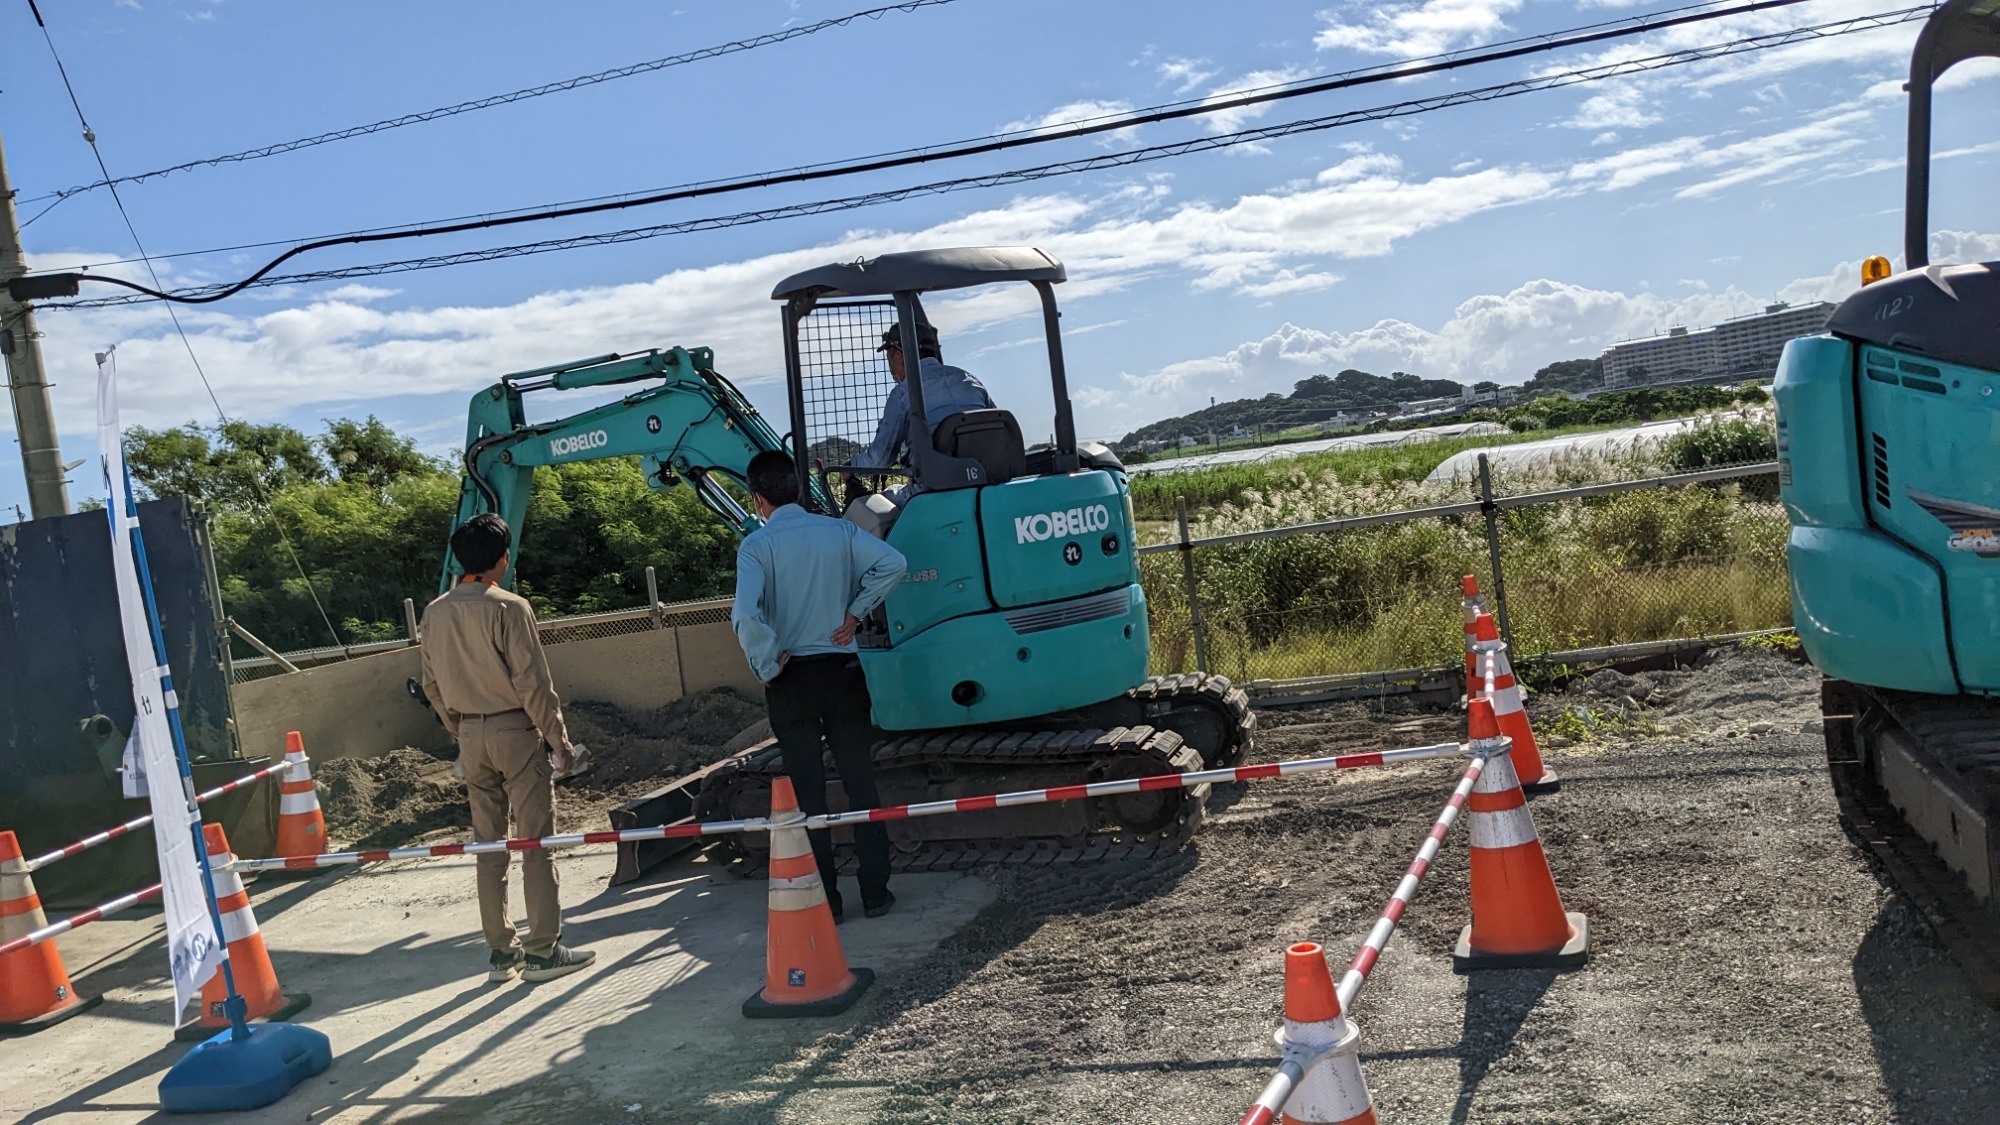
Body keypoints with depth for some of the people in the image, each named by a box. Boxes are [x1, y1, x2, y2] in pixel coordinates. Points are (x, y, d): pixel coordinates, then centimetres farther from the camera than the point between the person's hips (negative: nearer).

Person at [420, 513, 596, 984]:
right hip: (515, 730, -6)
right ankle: (543, 950, 4)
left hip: (471, 735, 6)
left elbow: (431, 685, 11)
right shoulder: (509, 607, -14)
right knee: (536, 840, 0)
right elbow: (533, 683, -15)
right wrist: (558, 740, -7)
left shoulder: (435, 613, 5)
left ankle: (501, 950, 18)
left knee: (488, 844, 12)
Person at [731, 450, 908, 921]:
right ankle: (875, 894, 12)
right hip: (841, 671, 2)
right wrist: (855, 613, -5)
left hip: (791, 680, -2)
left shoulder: (756, 545, -10)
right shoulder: (838, 530, -1)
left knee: (808, 794, 8)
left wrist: (767, 666, -10)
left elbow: (746, 615, -24)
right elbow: (893, 563, -12)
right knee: (861, 785, 9)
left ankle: (825, 901, 12)